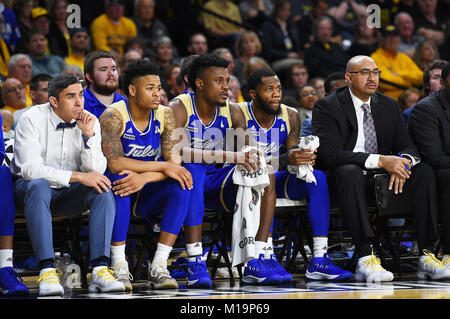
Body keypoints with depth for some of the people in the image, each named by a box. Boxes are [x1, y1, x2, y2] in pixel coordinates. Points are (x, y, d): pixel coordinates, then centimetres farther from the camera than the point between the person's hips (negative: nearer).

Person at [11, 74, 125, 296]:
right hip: (30, 189, -4)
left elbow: (96, 170, -7)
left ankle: (100, 269, -34)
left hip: (69, 194, 4)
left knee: (103, 190, -25)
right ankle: (47, 271, -44)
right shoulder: (32, 119, -13)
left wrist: (89, 135, -23)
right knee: (38, 187, -38)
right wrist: (78, 176, -28)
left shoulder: (89, 121, -1)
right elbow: (29, 168, -24)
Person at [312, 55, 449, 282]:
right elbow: (329, 153, -18)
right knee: (350, 173, -38)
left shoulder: (389, 106, 13)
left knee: (424, 171, -20)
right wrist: (380, 161, -27)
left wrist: (402, 161, -19)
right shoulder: (327, 107, -5)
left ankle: (426, 256, -25)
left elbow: (406, 146, 9)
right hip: (343, 177, -5)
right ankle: (365, 258, -45)